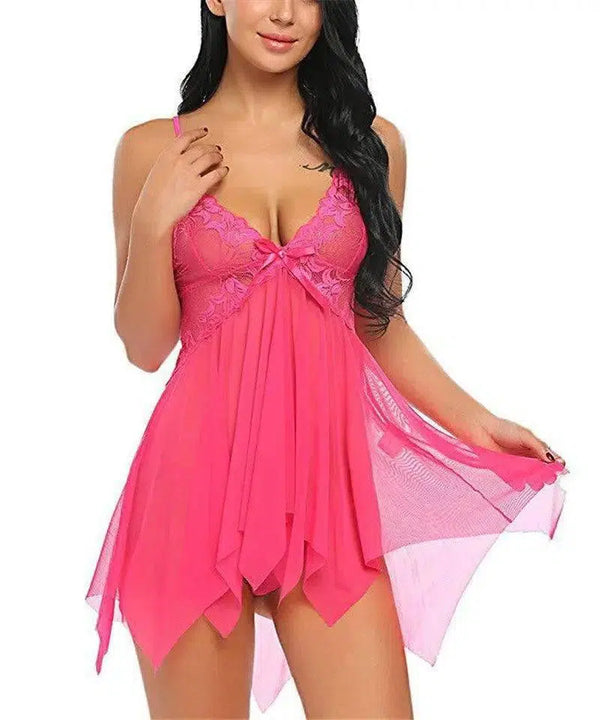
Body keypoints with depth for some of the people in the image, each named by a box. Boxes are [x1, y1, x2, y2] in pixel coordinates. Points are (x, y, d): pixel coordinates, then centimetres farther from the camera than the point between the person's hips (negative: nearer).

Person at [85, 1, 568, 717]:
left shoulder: (371, 143, 9)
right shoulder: (153, 150, 5)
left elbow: (380, 320, 14)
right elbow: (145, 346, 4)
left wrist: (474, 422, 5)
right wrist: (152, 222, -9)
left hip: (328, 466, 1)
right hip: (201, 470, -1)